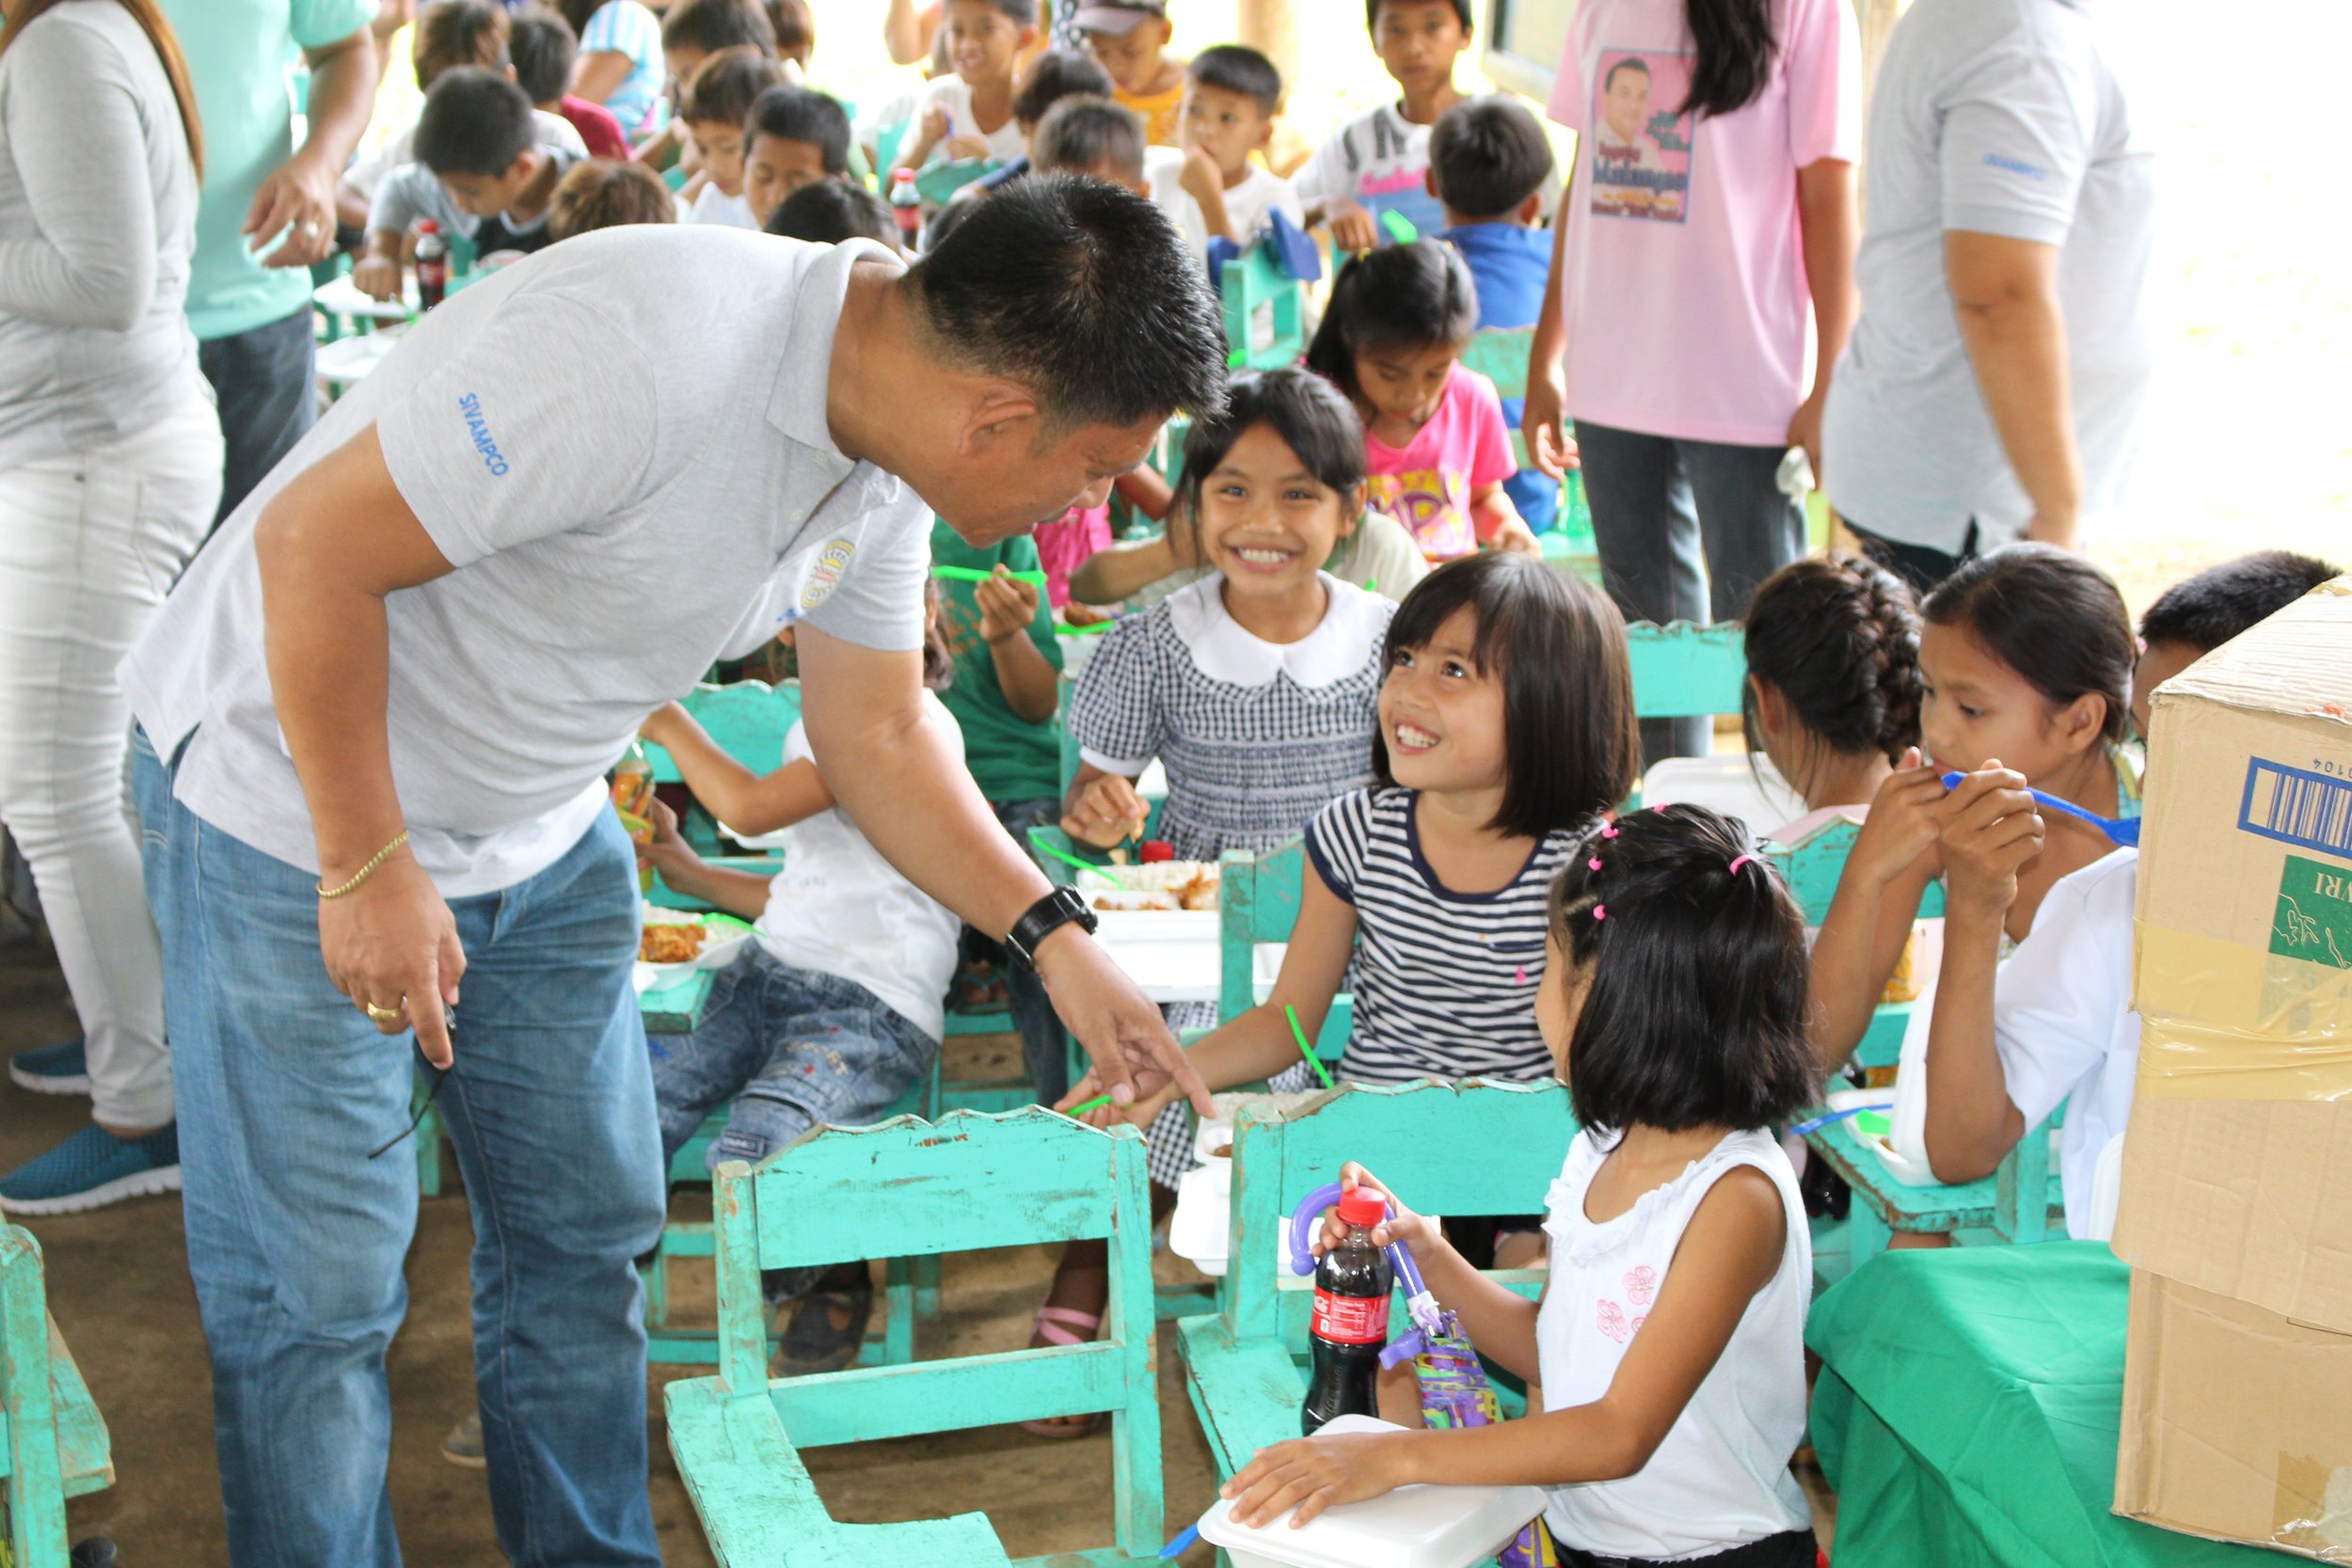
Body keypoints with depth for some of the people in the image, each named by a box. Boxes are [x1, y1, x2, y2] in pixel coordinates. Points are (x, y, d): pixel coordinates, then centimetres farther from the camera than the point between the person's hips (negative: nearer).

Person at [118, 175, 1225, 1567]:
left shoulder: (886, 456, -6)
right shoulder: (651, 357, -35)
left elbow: (878, 738, 7)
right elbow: (314, 546, -28)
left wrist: (1058, 942, 2)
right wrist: (366, 867, -22)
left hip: (545, 831, 8)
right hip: (298, 803, -8)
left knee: (588, 1229, 13)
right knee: (318, 1284, 0)